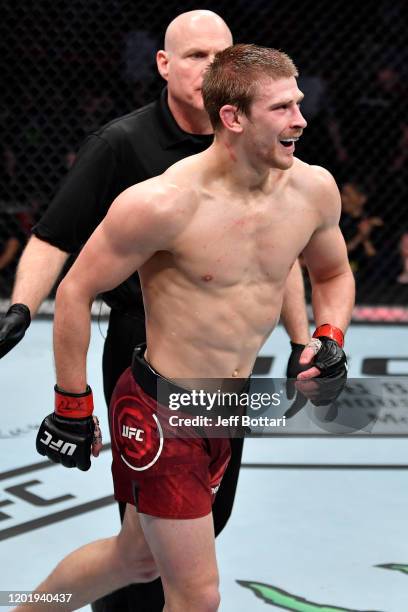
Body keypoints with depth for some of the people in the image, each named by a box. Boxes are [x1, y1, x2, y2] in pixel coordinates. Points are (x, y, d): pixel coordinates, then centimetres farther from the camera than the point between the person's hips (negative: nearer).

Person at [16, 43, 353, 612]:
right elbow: (75, 292, -12)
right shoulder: (165, 203, -23)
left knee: (138, 555, 24)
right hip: (160, 413, -7)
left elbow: (333, 274, 16)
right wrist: (72, 409, -8)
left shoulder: (314, 189, -5)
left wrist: (330, 336, -4)